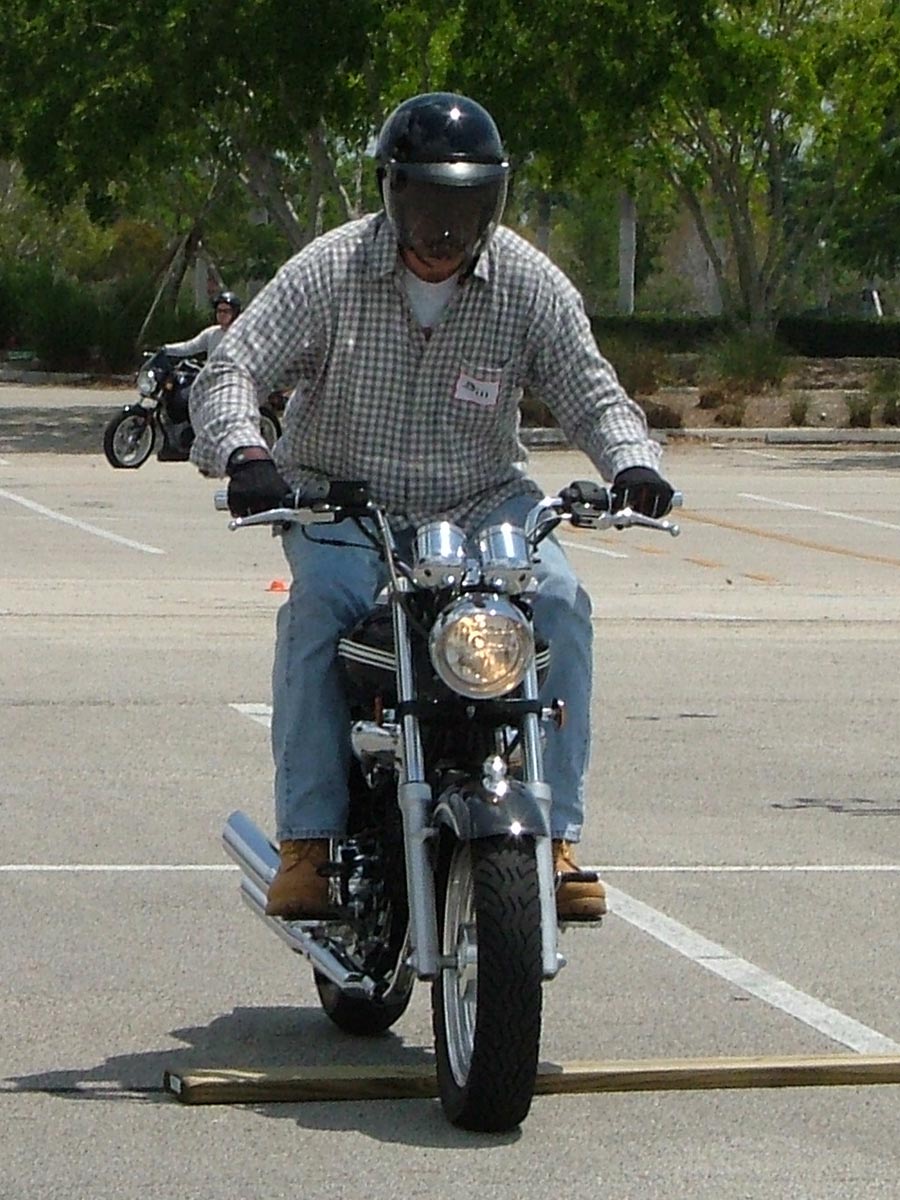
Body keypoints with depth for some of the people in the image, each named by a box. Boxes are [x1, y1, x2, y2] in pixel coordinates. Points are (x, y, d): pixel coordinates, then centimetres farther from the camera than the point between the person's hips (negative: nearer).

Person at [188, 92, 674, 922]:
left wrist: (632, 461, -22)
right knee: (321, 603, -33)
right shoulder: (331, 271, -9)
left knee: (559, 600, -25)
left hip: (482, 501, 2)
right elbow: (231, 370, -11)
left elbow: (590, 392, 1)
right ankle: (306, 839, -27)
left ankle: (556, 832, -19)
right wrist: (242, 452, -33)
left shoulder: (529, 284, -3)